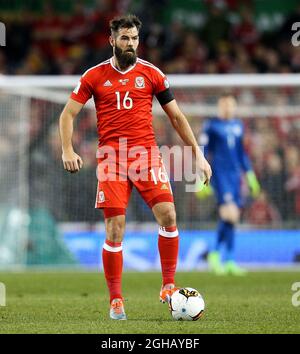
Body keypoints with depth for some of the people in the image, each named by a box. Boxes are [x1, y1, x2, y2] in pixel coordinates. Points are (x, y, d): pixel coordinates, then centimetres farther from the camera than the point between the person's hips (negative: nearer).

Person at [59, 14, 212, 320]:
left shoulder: (151, 74, 8)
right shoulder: (94, 76, 6)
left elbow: (176, 116, 12)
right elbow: (68, 114, 8)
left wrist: (198, 154, 8)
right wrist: (68, 151, -8)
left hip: (146, 153, 1)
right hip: (111, 156, -1)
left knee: (168, 215, -16)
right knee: (114, 230, -5)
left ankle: (168, 286, -2)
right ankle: (115, 301, 5)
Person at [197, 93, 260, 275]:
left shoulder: (238, 125, 15)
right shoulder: (211, 125, -2)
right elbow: (202, 152, -3)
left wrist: (250, 177, 22)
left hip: (235, 174, 6)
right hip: (219, 174, -6)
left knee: (232, 218, 5)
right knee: (230, 214, -18)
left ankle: (230, 261, 9)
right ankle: (215, 254, -4)